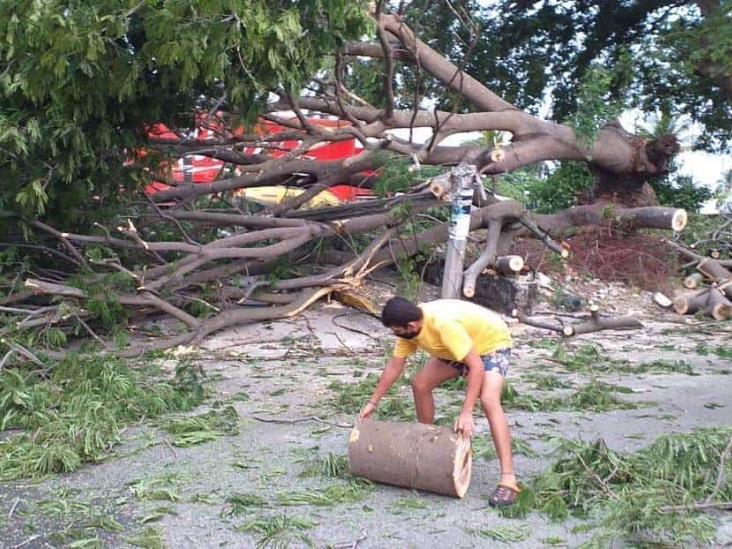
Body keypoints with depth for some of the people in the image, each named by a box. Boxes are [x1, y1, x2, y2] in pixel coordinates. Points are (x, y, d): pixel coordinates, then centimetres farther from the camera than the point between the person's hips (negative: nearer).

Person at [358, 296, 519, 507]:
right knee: (420, 384, 4)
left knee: (488, 400, -29)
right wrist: (373, 403, -2)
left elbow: (476, 367, -38)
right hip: (458, 346, 8)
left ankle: (508, 479, -30)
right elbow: (394, 366, -3)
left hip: (492, 341, -8)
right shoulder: (409, 327, -16)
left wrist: (466, 413, -41)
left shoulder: (444, 324, -40)